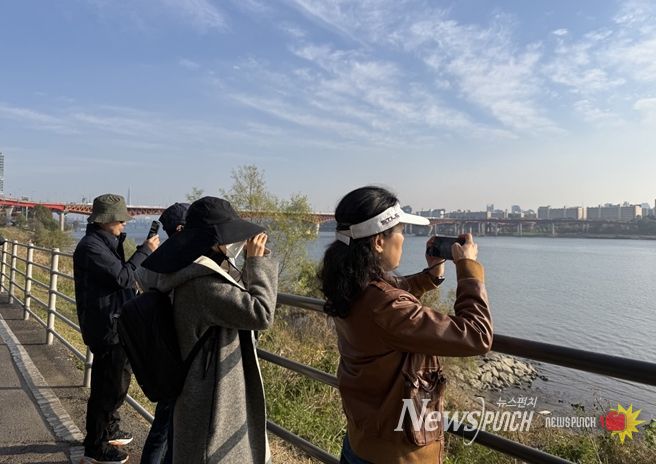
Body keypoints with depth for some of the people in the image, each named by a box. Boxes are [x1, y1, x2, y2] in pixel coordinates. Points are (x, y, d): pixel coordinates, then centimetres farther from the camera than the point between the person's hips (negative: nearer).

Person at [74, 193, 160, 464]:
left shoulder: (106, 242, 13)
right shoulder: (91, 246, -19)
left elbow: (122, 271, 14)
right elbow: (123, 277, -23)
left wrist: (144, 251, 4)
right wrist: (146, 251, -16)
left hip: (115, 323, 11)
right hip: (106, 327, -11)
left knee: (117, 381, 23)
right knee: (109, 386, 0)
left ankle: (108, 431, 40)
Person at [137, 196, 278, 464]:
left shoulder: (196, 276, 4)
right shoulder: (203, 283, -27)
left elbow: (240, 300, 16)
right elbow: (260, 314, -29)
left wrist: (252, 263, 7)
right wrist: (257, 261, -20)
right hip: (213, 400, -10)